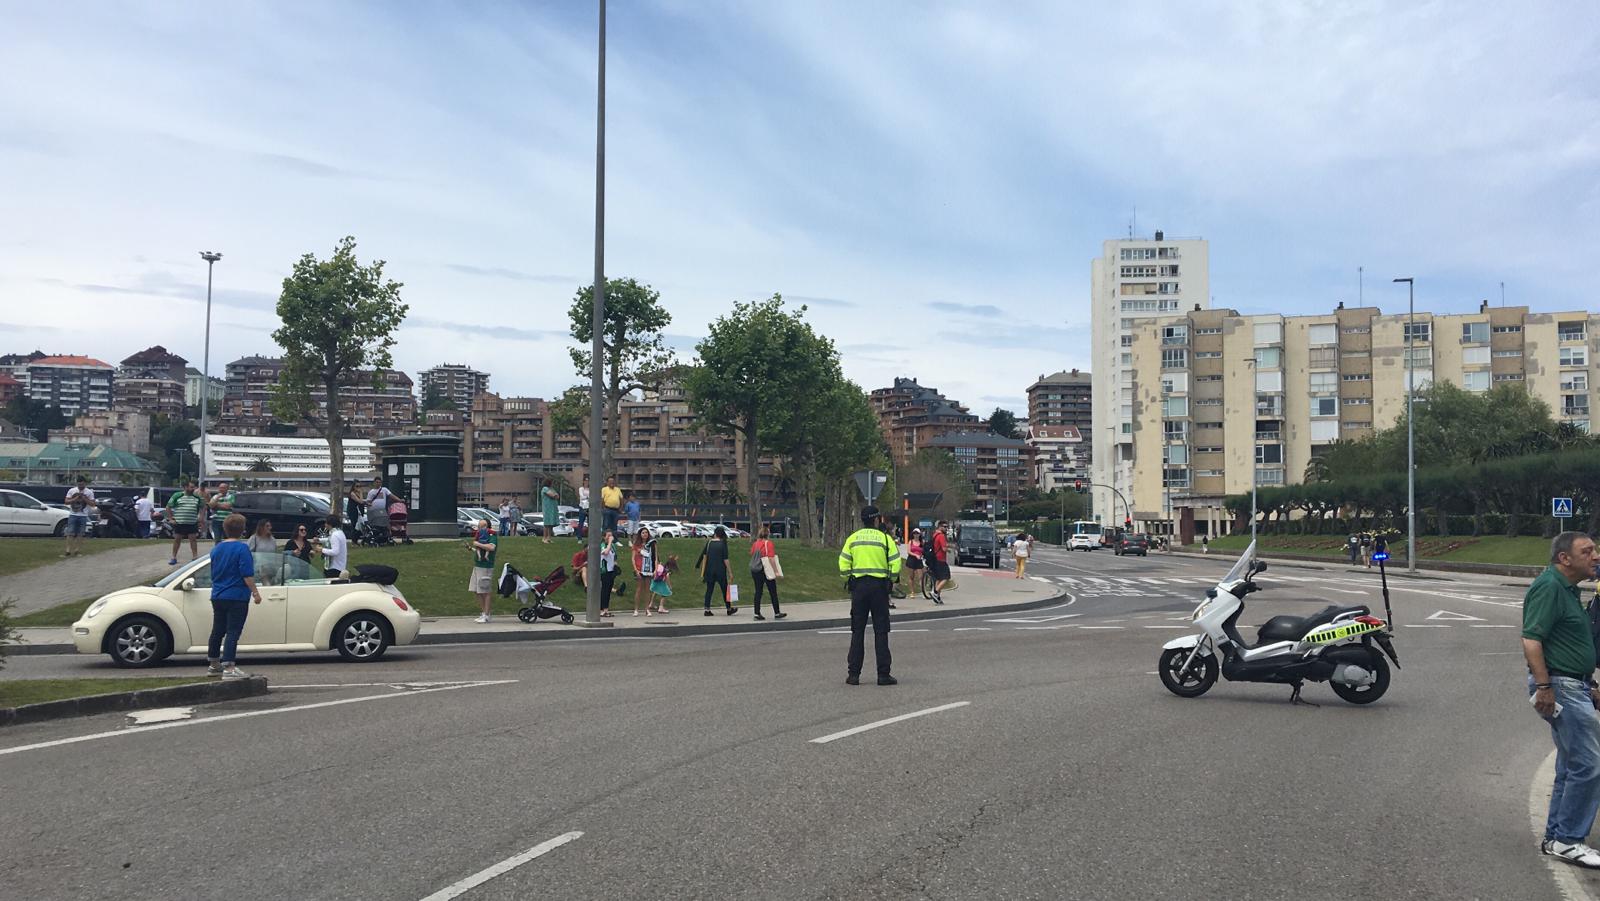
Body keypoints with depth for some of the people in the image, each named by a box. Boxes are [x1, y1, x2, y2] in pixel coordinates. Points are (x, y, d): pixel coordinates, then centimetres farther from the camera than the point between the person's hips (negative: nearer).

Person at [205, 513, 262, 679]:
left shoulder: (216, 548, 10)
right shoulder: (241, 548, -13)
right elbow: (247, 574, -18)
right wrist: (255, 592, -11)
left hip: (217, 596, 7)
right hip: (237, 597, -7)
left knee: (217, 631, 16)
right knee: (233, 632, -6)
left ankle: (213, 665, 26)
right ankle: (229, 667, -11)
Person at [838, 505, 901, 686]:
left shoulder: (852, 538, 5)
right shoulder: (885, 538, -1)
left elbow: (843, 565, -2)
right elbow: (896, 565, -6)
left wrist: (848, 582, 12)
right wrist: (891, 581, 10)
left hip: (858, 585, 2)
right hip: (879, 586, -2)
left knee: (857, 632, 8)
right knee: (881, 632, 4)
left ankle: (853, 674, 6)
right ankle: (883, 675, 3)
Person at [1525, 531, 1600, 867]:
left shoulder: (1567, 589, 17)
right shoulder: (1548, 587, -15)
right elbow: (1531, 641, -23)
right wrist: (1544, 686, -27)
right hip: (1559, 688, -11)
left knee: (1573, 767, 14)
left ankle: (1557, 838, 21)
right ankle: (1568, 839, -2)